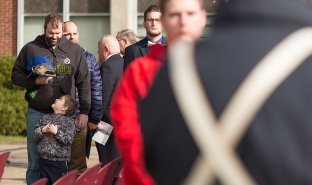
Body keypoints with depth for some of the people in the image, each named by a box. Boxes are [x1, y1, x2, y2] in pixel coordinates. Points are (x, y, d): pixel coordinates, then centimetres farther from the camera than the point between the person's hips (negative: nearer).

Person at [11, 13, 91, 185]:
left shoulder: (74, 50, 5)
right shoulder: (31, 48, 3)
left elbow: (84, 83, 6)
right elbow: (16, 76, 6)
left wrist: (84, 111, 0)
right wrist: (35, 81, -12)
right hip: (37, 113, 0)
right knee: (35, 163, 3)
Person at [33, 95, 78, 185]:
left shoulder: (69, 121, -6)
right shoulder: (46, 118, 9)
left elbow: (68, 139, -15)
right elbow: (35, 134, 7)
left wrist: (56, 132, -21)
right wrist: (43, 130, -12)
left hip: (60, 162, -5)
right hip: (44, 160, 5)